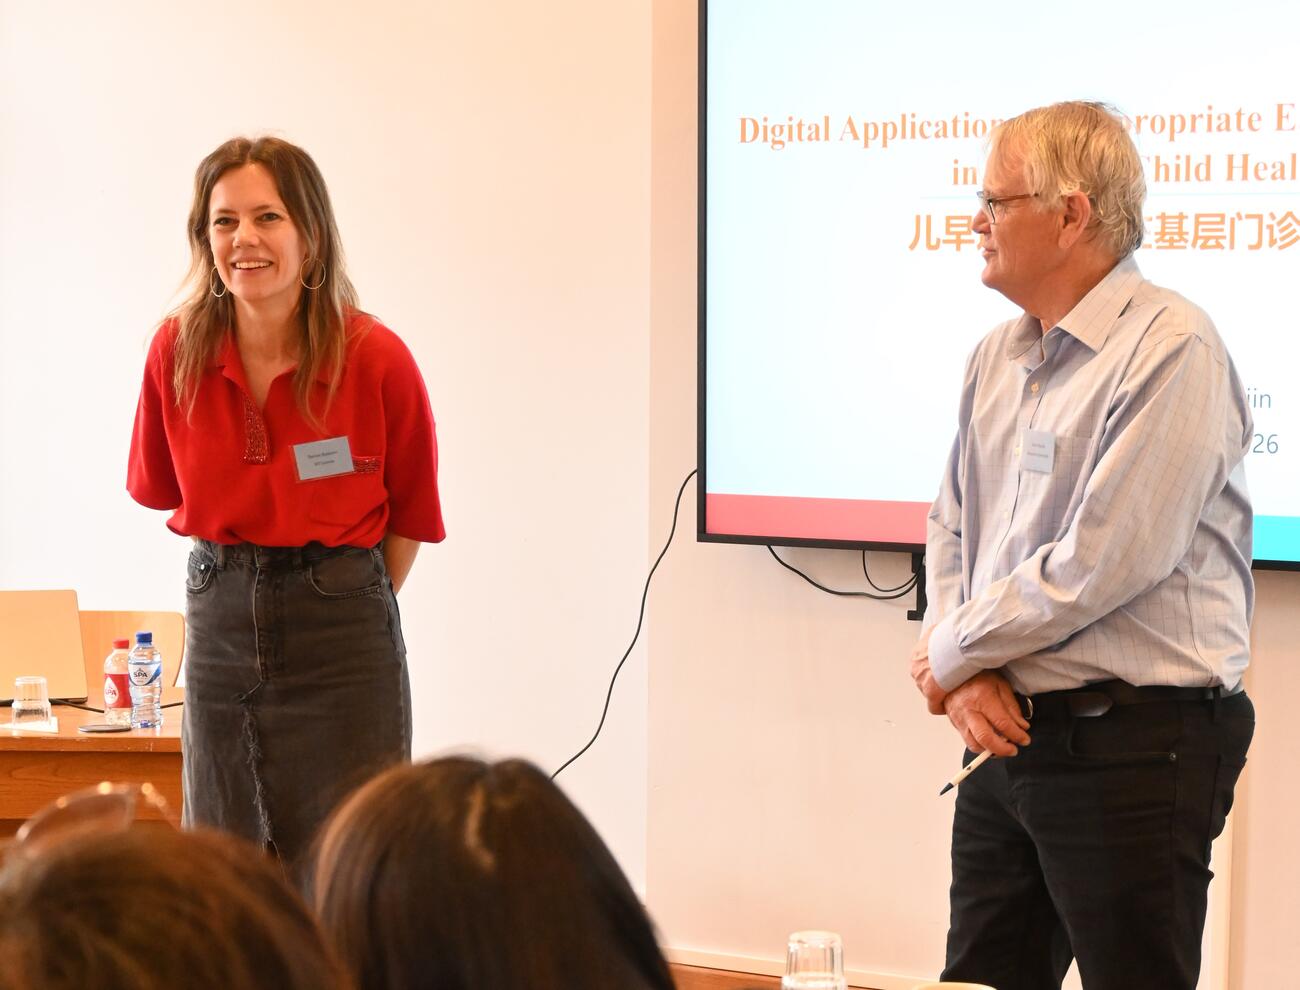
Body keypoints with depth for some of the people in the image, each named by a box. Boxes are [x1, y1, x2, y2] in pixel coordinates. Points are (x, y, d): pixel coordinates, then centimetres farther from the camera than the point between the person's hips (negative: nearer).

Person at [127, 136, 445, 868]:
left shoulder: (377, 360, -12)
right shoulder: (177, 353, -4)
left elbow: (411, 514, 3)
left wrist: (343, 606, 8)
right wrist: (233, 577, 13)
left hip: (344, 643, -3)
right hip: (219, 621, 3)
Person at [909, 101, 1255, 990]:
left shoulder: (1170, 350, -15)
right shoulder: (998, 358, 13)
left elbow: (1104, 563, -21)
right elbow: (951, 527, 17)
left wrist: (952, 652, -8)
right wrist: (966, 676, -2)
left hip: (1135, 749, -8)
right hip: (1009, 737, 8)